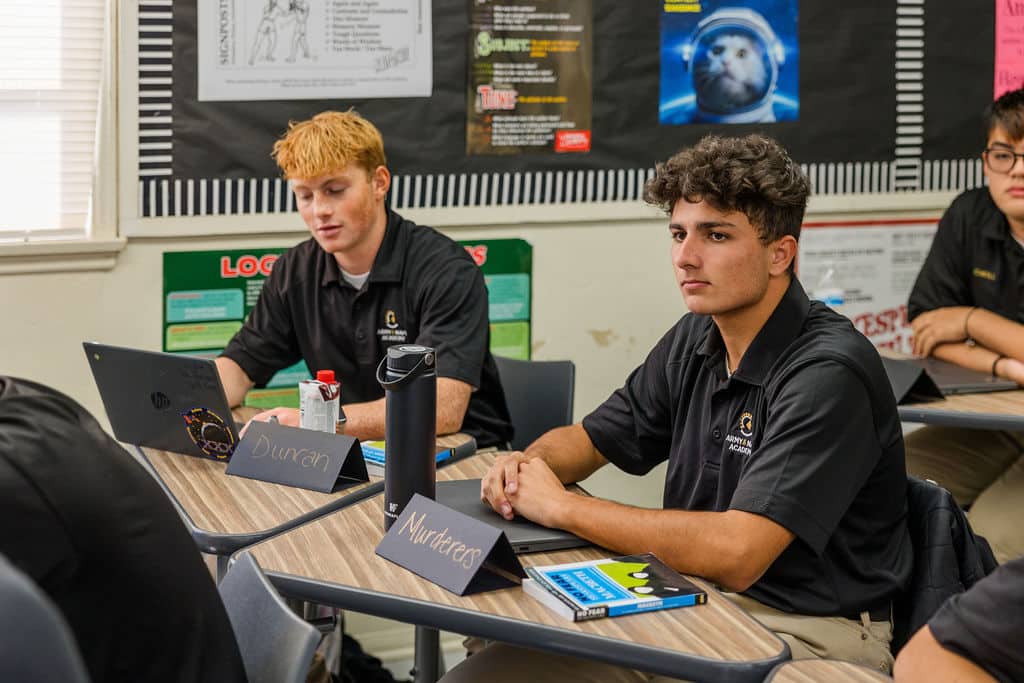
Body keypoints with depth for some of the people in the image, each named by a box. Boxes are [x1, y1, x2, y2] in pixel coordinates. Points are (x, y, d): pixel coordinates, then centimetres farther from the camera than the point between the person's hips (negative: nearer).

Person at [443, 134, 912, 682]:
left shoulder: (826, 374, -20)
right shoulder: (695, 340, 5)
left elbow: (735, 553, -28)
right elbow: (590, 438, 20)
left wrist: (560, 505, -19)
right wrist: (528, 467, -4)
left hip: (809, 632, -7)